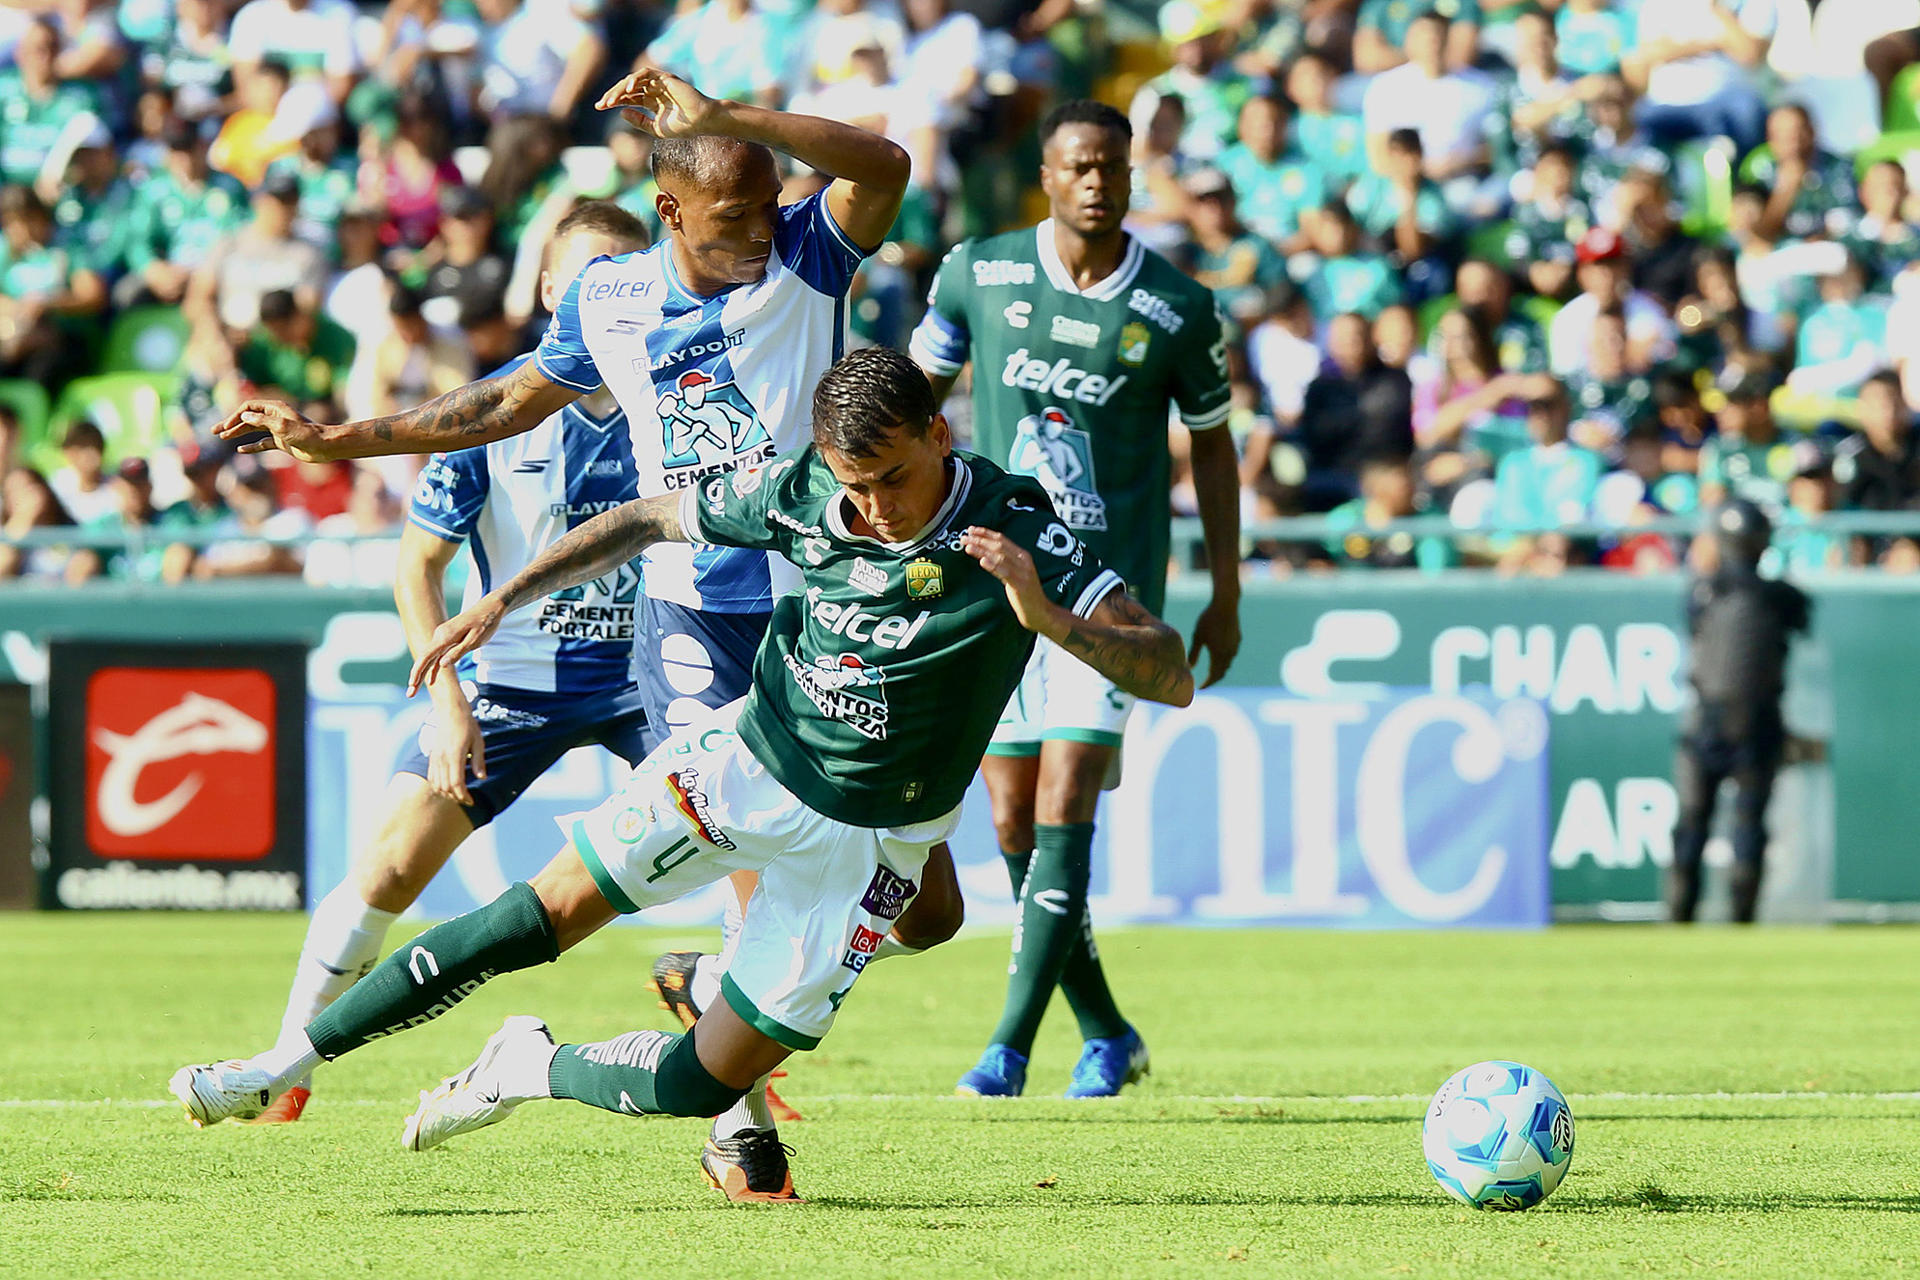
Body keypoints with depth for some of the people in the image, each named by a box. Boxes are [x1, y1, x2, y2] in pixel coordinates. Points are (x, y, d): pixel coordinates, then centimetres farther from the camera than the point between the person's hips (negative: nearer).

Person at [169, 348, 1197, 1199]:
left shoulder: (1015, 531, -25)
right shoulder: (800, 492, -14)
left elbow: (1171, 678, -29)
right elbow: (650, 520, 5)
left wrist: (1048, 617, -46)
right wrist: (502, 600, 0)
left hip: (865, 842, -2)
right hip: (747, 765, 2)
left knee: (698, 1084, -5)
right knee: (538, 918, -4)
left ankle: (532, 1069, 25)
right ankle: (283, 1067, 7)